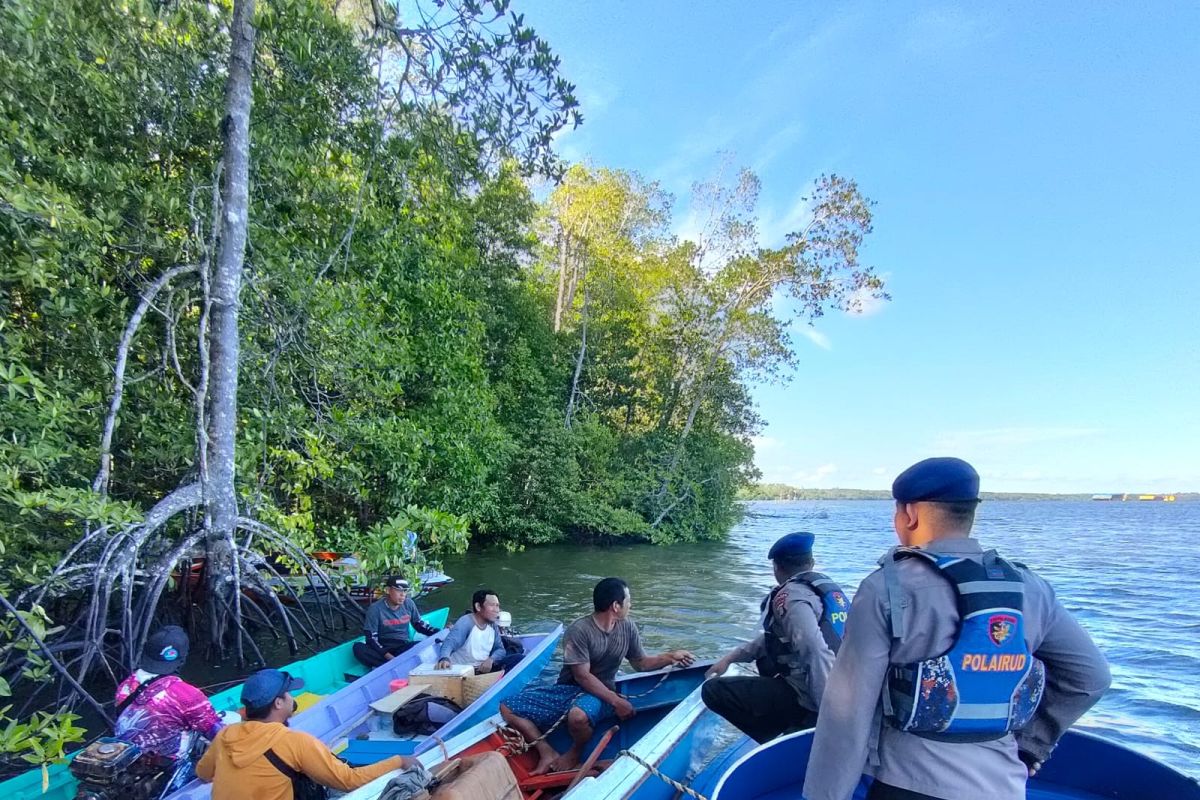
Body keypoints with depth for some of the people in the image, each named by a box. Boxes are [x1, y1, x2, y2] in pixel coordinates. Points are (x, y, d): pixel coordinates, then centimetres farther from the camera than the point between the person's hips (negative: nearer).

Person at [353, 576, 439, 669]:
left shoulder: (409, 604, 0)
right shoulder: (376, 608, -11)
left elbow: (420, 625, 13)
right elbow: (371, 638, -12)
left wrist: (439, 633, -5)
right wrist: (388, 656, -26)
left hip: (405, 647, 2)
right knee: (358, 648, -32)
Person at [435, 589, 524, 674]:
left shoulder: (493, 625, 5)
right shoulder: (466, 623, -17)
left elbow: (500, 649, 8)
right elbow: (449, 643, -32)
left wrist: (491, 659, -16)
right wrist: (444, 659, -55)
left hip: (485, 668, 6)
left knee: (519, 658, -10)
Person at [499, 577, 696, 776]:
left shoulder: (627, 627, -2)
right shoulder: (579, 631, -19)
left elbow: (641, 663, 10)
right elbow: (583, 677, -18)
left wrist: (670, 656, -5)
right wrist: (616, 701, -23)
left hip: (600, 692, 1)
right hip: (568, 689, -1)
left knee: (579, 716, -39)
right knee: (507, 708, -19)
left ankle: (573, 754, -5)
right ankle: (548, 753, -6)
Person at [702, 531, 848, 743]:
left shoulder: (790, 596, -15)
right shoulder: (829, 588, 14)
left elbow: (816, 651, -31)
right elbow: (776, 635, 21)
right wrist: (730, 658, 21)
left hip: (805, 696, -9)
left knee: (713, 690, -9)